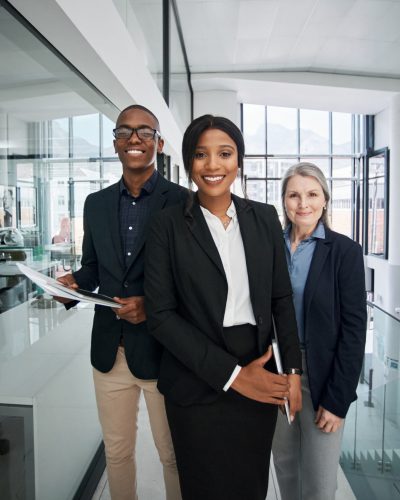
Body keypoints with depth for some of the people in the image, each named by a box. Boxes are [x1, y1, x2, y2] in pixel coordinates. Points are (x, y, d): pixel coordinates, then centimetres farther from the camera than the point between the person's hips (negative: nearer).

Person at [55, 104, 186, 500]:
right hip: (109, 349, 4)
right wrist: (74, 283, -8)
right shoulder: (96, 203, 6)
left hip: (161, 348, -4)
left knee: (173, 453, 17)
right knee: (116, 451, 22)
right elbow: (93, 267, 13)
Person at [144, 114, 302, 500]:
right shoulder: (167, 225, -8)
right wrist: (232, 374, -15)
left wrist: (293, 369, -5)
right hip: (197, 385, -2)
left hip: (262, 382, 3)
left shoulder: (264, 218, 1)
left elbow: (281, 298, 5)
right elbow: (160, 315, -12)